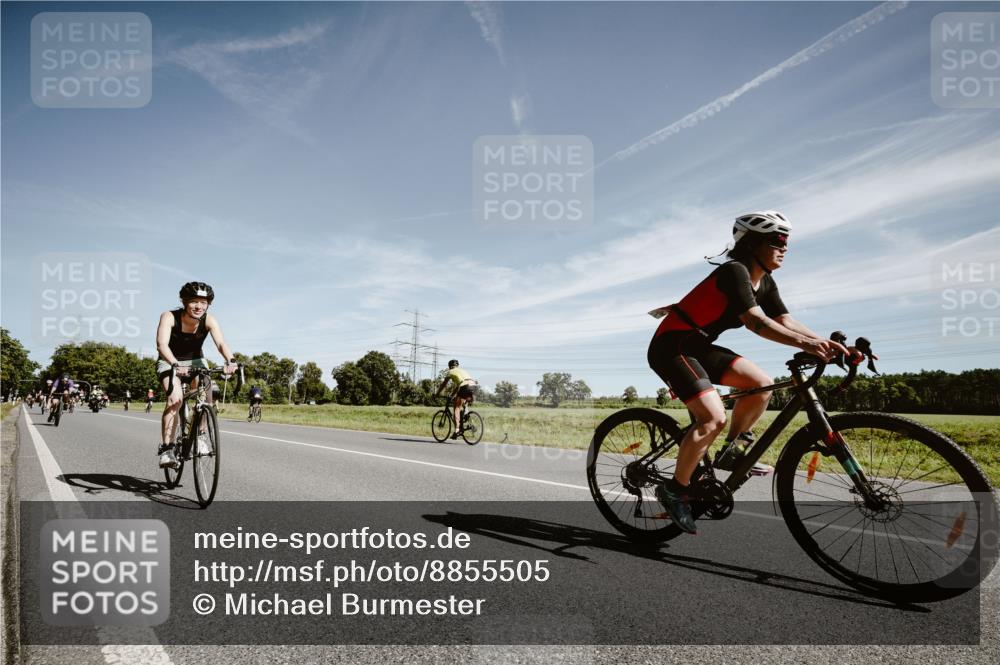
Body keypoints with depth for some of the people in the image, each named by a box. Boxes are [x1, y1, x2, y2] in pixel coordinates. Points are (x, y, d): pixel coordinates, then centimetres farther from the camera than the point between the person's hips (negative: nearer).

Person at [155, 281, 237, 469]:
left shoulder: (209, 320, -21)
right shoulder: (169, 317, -26)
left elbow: (221, 343, -35)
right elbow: (162, 344, -39)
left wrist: (230, 361, -56)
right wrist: (175, 365, -57)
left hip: (195, 361, 3)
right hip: (169, 362, -3)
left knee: (206, 392, -20)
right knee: (175, 397, -27)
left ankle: (199, 434, 4)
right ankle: (166, 448, -24)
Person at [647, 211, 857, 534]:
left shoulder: (765, 283, 10)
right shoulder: (734, 271, -19)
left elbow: (785, 321, 1)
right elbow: (754, 321, -32)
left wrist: (827, 343, -12)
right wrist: (804, 344, -41)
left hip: (699, 346, 9)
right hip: (671, 347, -9)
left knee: (762, 384, -3)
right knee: (713, 418, -20)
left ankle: (732, 452, 12)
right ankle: (674, 489, -5)